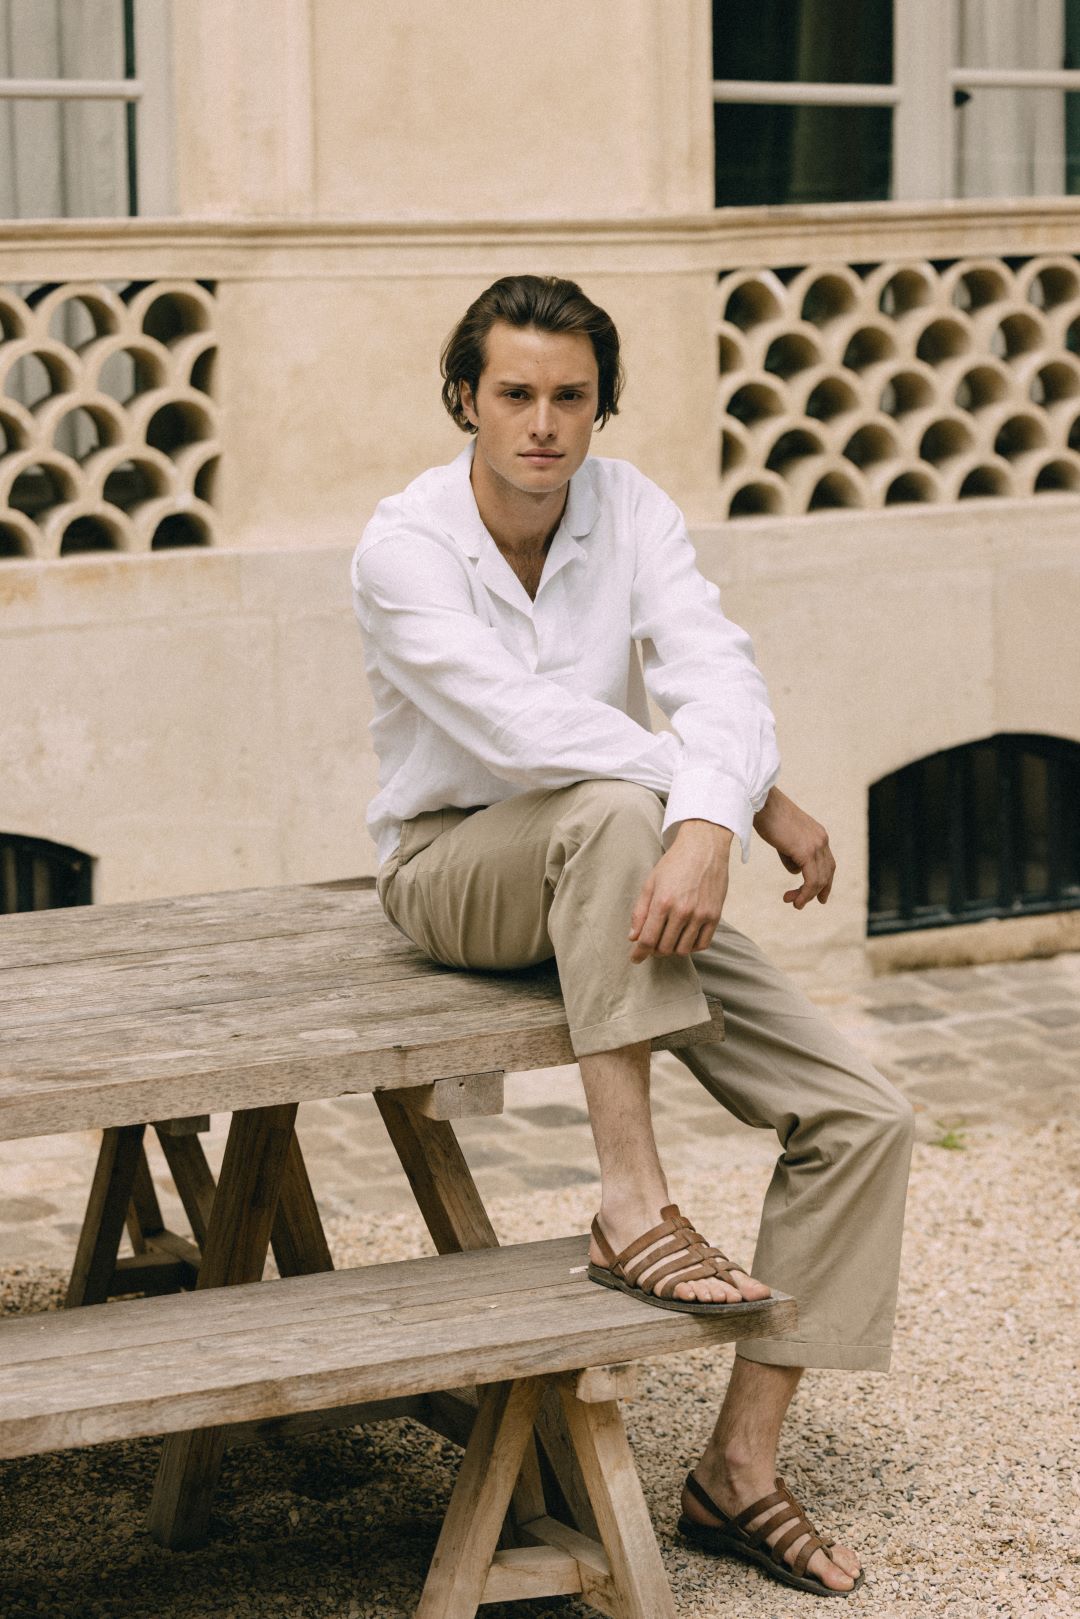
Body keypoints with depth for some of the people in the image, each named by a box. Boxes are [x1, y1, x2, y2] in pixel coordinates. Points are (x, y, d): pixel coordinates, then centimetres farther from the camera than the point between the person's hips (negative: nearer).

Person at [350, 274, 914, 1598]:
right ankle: (632, 1209, -35)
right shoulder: (405, 546, -17)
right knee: (612, 810, -39)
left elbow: (713, 676, -19)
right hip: (453, 870, -5)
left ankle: (738, 1467, -4)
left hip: (621, 887, 5)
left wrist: (707, 825, -41)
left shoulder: (628, 509, -4)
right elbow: (522, 728, -30)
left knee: (860, 1117, -9)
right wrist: (763, 803, -28)